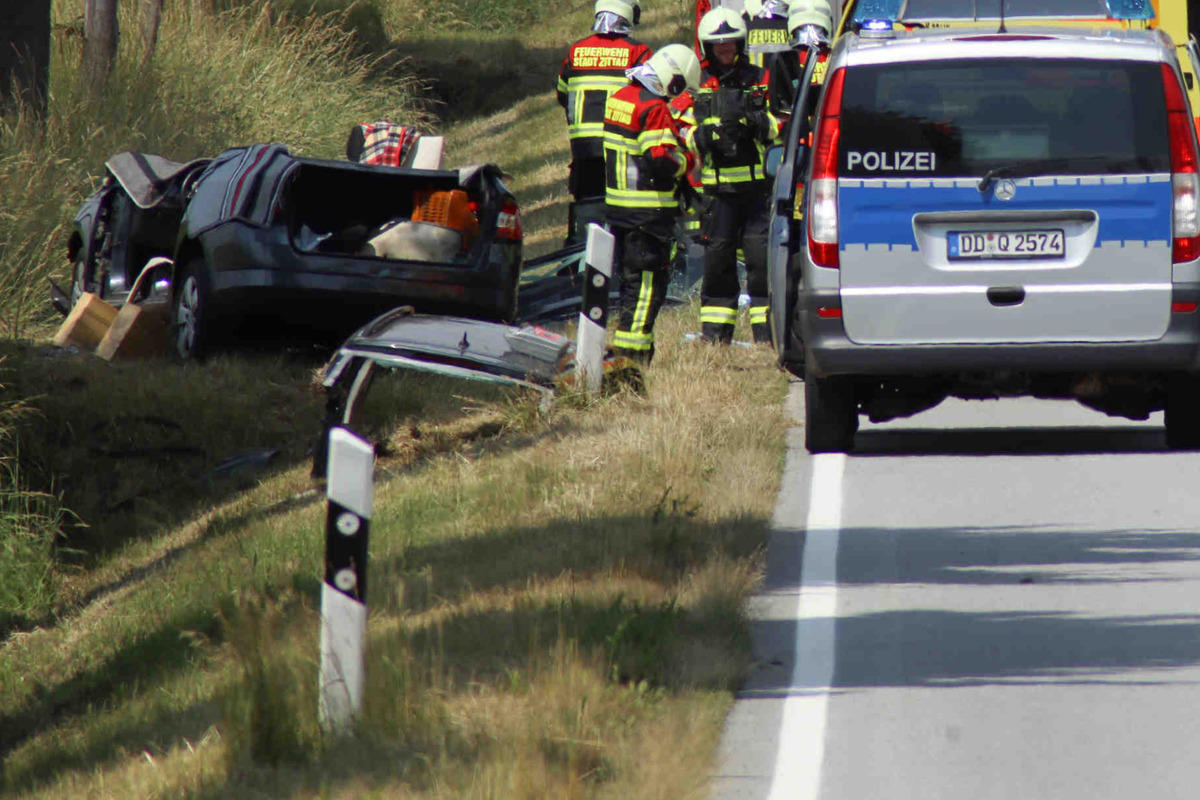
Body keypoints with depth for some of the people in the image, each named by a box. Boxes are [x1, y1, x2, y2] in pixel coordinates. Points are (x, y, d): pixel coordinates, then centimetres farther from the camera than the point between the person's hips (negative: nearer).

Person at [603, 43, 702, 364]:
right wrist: (685, 161, -3)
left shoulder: (619, 98, 11)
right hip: (648, 211, -9)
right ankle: (632, 349, -5)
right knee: (648, 279, -3)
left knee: (631, 277, 16)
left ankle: (625, 341, 20)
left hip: (617, 203, 9)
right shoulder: (654, 108, -18)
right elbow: (662, 160, -24)